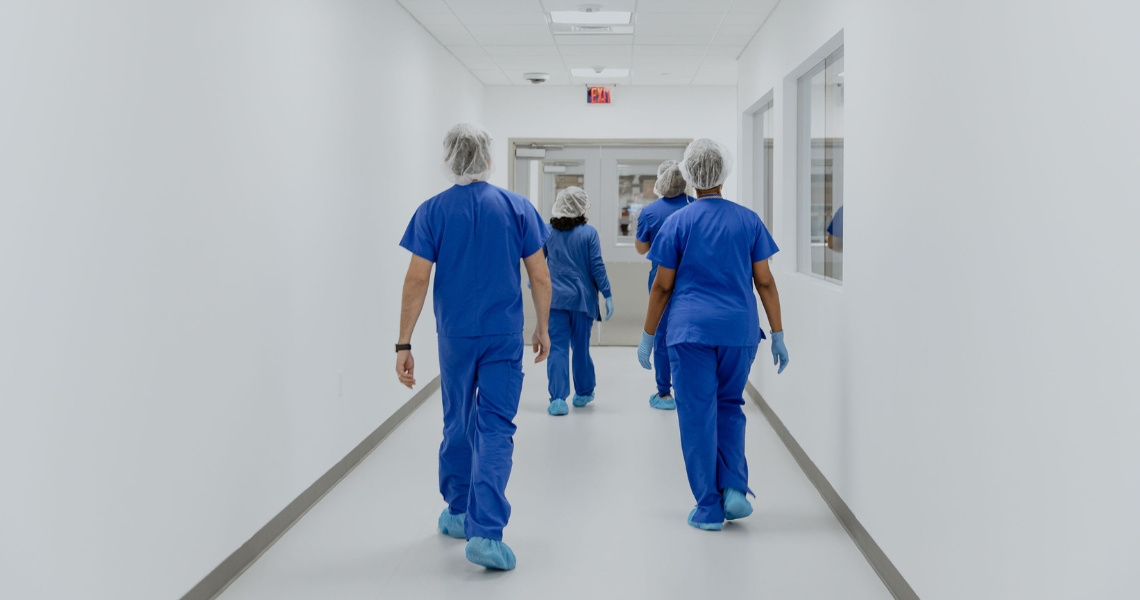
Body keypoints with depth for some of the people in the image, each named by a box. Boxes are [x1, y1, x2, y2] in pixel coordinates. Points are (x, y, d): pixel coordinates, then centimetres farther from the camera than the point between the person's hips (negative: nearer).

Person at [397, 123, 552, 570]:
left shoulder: (432, 211, -3)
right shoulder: (516, 207, -2)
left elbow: (417, 280, -8)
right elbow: (540, 277, -1)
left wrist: (404, 344, -5)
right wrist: (542, 328, 12)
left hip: (455, 336, 1)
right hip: (504, 336, -1)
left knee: (458, 424, 17)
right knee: (495, 428, -1)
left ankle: (459, 514, 32)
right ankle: (485, 531, -11)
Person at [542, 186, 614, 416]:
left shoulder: (548, 233, 1)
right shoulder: (589, 233, -6)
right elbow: (597, 266, -8)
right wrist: (607, 294, -3)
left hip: (555, 298, 1)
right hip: (582, 298, -1)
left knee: (557, 348, 0)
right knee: (581, 347, 12)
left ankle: (557, 398, -11)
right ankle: (583, 393, 28)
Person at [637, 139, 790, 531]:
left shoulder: (678, 222, 0)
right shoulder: (748, 220, 5)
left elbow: (662, 286, 0)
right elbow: (765, 282, 3)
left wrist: (647, 336, 8)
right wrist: (778, 334, 9)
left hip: (691, 330, -2)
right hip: (740, 329, 3)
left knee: (697, 415, 4)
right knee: (730, 406, 20)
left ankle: (709, 508, 8)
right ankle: (734, 488, 6)